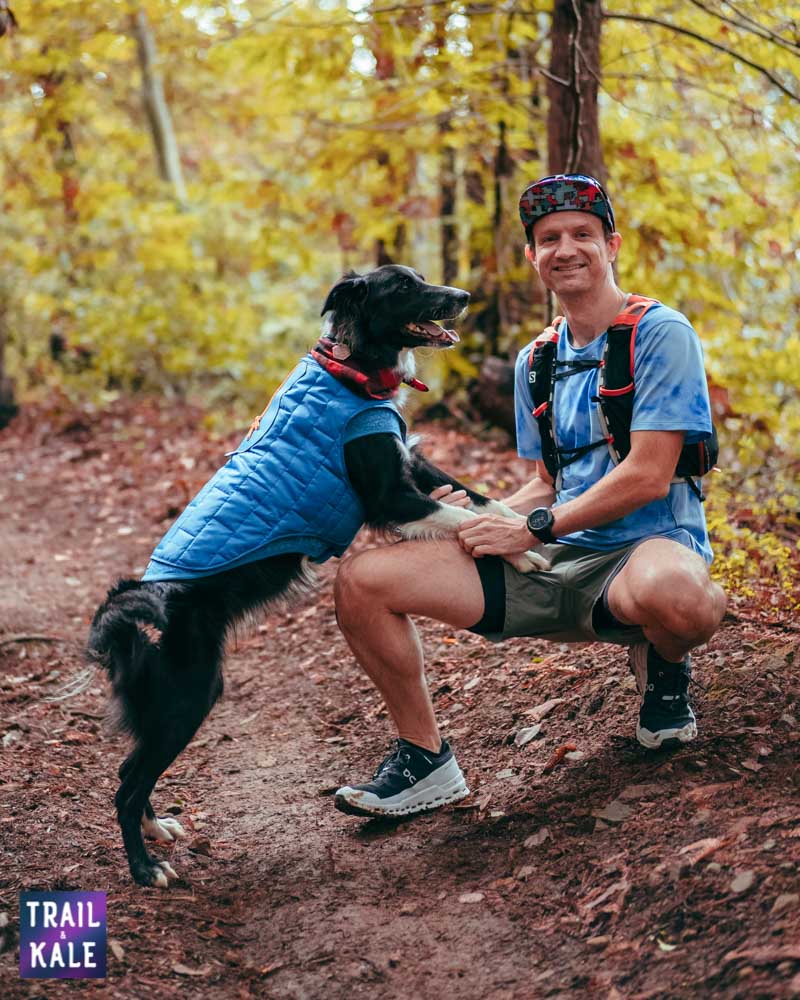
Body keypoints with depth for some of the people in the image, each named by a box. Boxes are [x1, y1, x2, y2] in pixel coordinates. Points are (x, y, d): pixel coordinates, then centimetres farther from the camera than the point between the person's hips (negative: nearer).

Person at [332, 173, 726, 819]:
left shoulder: (661, 333, -6)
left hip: (644, 547, -5)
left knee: (674, 592, -45)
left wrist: (532, 527, -13)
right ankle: (425, 759, 6)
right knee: (362, 581, -9)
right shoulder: (534, 364, 15)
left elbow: (648, 477, -14)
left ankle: (663, 668, -4)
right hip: (548, 559, 6)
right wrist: (482, 515, 1)